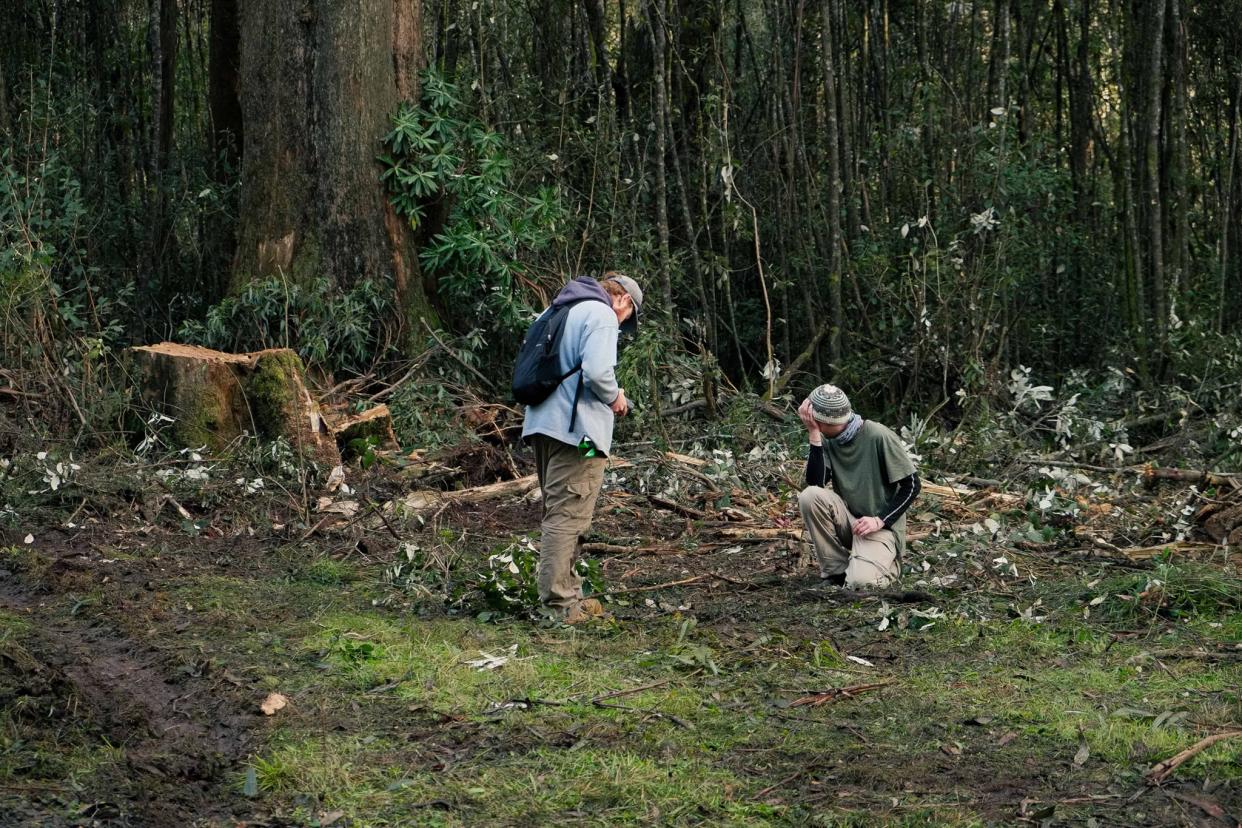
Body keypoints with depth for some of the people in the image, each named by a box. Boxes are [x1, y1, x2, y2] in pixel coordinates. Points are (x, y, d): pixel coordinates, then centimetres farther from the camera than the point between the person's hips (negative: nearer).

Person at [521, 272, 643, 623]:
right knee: (567, 517, -6)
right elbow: (597, 371, -23)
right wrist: (614, 397, -3)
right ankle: (559, 605, -5)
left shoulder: (557, 311, 18)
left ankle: (566, 593, 25)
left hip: (542, 424, 9)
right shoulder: (602, 316, -9)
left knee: (557, 512, 17)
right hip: (577, 429, -9)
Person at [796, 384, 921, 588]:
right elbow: (816, 484, -16)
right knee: (810, 496, -24)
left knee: (860, 581, -30)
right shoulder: (827, 440, -2)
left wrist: (879, 521, -20)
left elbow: (911, 485, -11)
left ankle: (886, 563, 8)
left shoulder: (878, 437, -17)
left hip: (881, 526, -5)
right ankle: (836, 570, -9)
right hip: (847, 521, 5)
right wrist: (814, 434, -21)